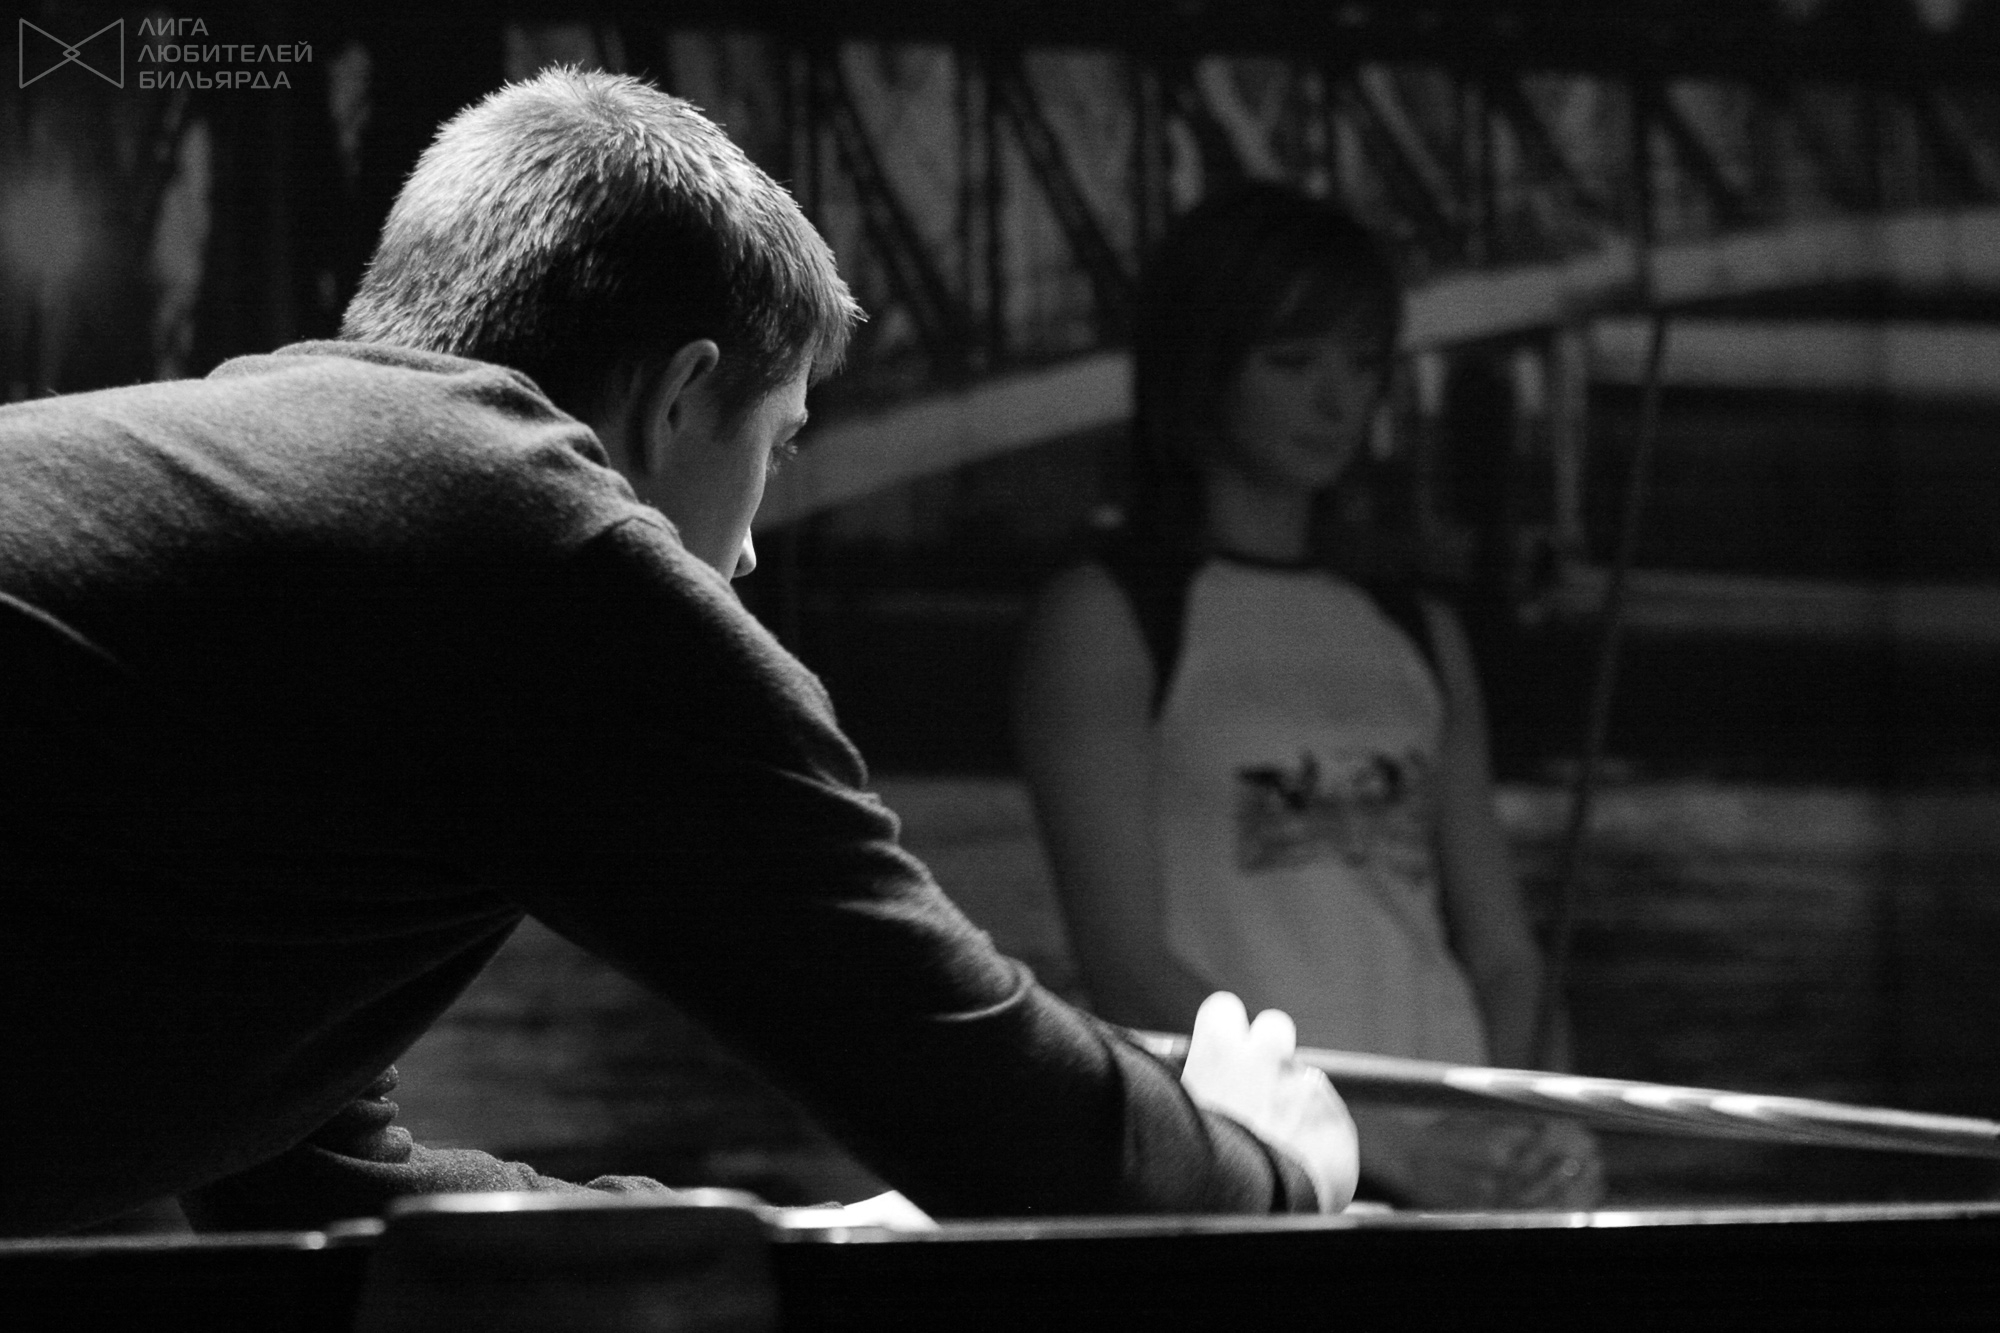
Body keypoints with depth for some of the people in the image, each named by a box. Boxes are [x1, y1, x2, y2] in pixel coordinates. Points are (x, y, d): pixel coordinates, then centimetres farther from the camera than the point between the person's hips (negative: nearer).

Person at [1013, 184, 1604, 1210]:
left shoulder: (1418, 636, 21)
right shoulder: (1103, 620, 5)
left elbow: (1499, 947, 18)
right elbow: (1128, 968, -4)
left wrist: (1494, 1122, -2)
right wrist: (1378, 1135, -12)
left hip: (1450, 1153, 5)